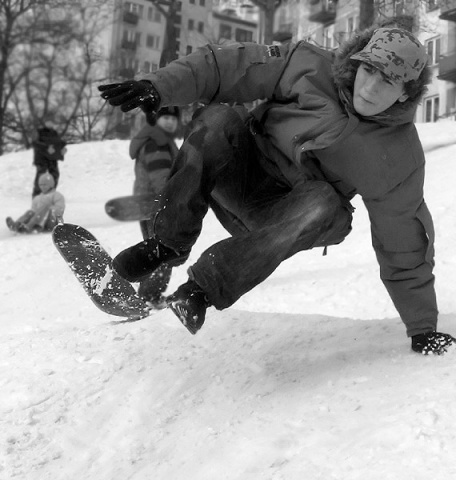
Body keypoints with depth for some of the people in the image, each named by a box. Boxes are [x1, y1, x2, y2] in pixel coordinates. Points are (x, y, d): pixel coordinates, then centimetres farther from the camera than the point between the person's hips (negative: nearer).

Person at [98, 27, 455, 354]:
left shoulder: (401, 160, -14)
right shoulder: (310, 69, -14)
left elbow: (404, 249, -5)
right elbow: (225, 66, -10)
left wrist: (423, 328, 0)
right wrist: (159, 86, -25)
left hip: (290, 216, -1)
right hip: (241, 174, 1)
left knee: (324, 206, -37)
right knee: (218, 119, -29)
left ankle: (203, 288, -35)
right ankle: (168, 244, -25)